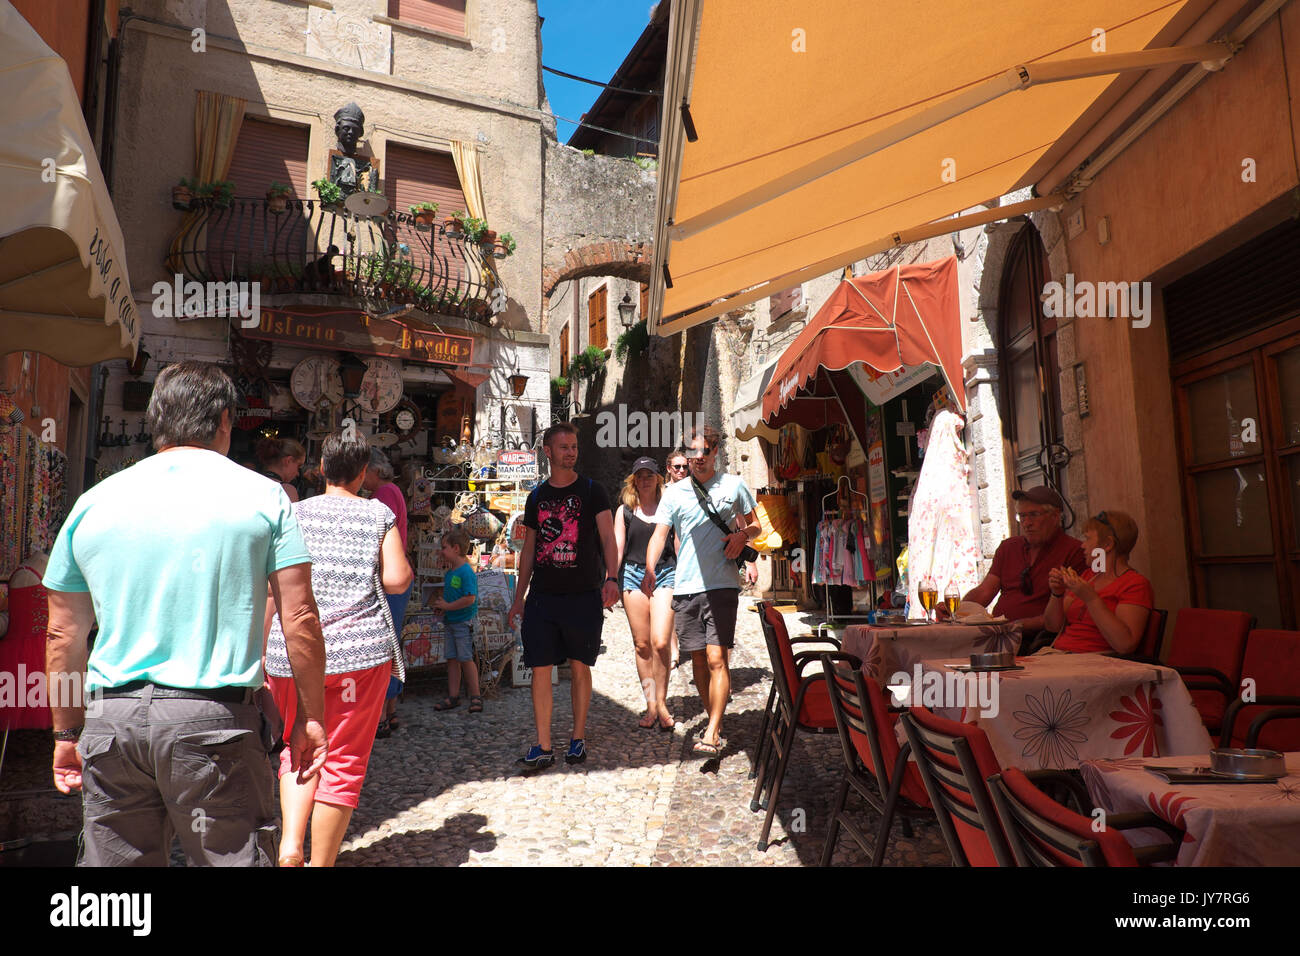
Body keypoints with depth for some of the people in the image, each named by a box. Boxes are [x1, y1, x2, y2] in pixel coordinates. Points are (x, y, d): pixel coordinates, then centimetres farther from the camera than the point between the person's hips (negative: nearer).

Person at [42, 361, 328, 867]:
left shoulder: (94, 502, 8)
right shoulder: (263, 495, -2)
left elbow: (63, 635, 13)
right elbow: (301, 619, -5)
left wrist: (67, 733, 23)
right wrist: (310, 716, 4)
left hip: (112, 718, 4)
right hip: (216, 717, -3)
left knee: (114, 859, 16)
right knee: (235, 857, 7)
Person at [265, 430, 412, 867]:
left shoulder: (293, 513, 5)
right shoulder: (378, 513, 2)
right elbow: (397, 580, -6)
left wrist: (264, 651, 9)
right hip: (361, 650, -2)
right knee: (343, 761, 8)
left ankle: (289, 841, 1)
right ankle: (320, 862, 14)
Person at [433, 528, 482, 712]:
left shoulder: (466, 572, -16)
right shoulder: (449, 573, 11)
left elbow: (470, 599, -23)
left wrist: (447, 606, -17)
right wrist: (440, 605, 5)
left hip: (463, 622, -8)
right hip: (449, 621, 8)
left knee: (465, 659, -3)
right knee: (452, 659, 10)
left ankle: (475, 696, 7)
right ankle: (453, 697, 16)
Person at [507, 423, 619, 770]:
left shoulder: (592, 492, 0)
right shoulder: (536, 497, 11)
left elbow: (608, 537, -9)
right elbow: (528, 550, 16)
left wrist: (611, 578, -25)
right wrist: (519, 597, 13)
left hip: (583, 595, -3)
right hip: (542, 596, 3)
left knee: (580, 668, 6)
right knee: (540, 669, 0)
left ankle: (578, 739, 21)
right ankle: (543, 747, 10)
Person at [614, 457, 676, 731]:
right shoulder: (625, 511, 11)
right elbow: (617, 550, 9)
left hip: (664, 575, -2)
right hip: (633, 575, 2)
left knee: (660, 642, -12)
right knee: (642, 644, 3)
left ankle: (661, 702, 4)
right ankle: (650, 705, 12)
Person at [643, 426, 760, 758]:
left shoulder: (734, 485, 7)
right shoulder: (674, 492, 10)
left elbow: (756, 525, 17)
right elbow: (659, 534, 2)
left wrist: (743, 535, -7)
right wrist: (649, 571, -15)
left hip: (722, 584, -2)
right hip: (685, 587, 3)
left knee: (717, 659, -10)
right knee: (698, 660, 8)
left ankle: (711, 735, -8)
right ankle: (716, 723, 25)